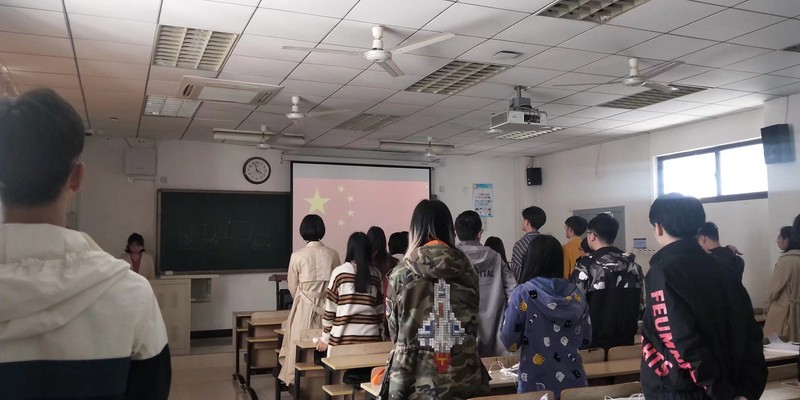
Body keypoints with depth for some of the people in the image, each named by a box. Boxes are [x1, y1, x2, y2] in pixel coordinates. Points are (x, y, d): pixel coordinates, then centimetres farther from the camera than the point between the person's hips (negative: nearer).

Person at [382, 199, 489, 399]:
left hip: (417, 379, -2)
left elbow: (394, 330, 4)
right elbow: (473, 327, 10)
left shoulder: (401, 273, -7)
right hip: (463, 378, 2)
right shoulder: (468, 271, 0)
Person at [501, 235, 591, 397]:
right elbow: (586, 337, 7)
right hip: (573, 382, 3)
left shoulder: (522, 293, -14)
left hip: (537, 384, -3)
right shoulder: (576, 294, -2)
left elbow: (510, 341, -11)